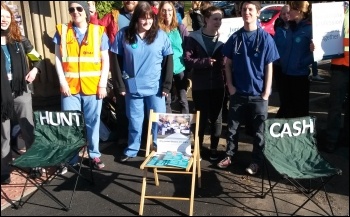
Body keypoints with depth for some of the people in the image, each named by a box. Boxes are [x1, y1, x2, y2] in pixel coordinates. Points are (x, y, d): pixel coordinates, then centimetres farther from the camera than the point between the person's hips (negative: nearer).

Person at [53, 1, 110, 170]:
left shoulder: (99, 31, 3)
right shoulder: (62, 31, 5)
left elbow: (105, 60, 4)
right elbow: (58, 58, 5)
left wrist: (103, 84, -3)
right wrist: (62, 81, -5)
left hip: (93, 86, 0)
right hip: (70, 86, 1)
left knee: (93, 122, 8)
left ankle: (95, 155, 22)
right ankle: (71, 158, 17)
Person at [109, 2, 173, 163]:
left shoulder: (161, 35, -1)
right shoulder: (123, 34, -1)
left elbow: (168, 61, 0)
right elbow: (115, 60, 1)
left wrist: (167, 85, -4)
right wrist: (120, 84, -3)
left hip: (156, 87, 0)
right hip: (132, 87, 0)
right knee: (134, 120, 11)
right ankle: (131, 150, 29)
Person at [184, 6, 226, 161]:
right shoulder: (194, 37, -5)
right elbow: (188, 60, -9)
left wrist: (224, 64, -12)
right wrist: (206, 62, -20)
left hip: (218, 84, 2)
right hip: (200, 85, -2)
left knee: (216, 118, 10)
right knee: (201, 118, 8)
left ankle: (214, 148, 25)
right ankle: (198, 147, 26)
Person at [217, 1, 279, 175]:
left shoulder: (265, 38, -5)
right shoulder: (235, 37, 1)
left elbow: (269, 67, -3)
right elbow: (228, 64, 7)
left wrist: (266, 91, -8)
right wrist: (230, 85, -3)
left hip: (258, 93, -2)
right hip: (238, 91, 2)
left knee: (259, 129, 9)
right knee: (232, 126, 12)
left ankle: (256, 161, 23)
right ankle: (229, 155, 29)